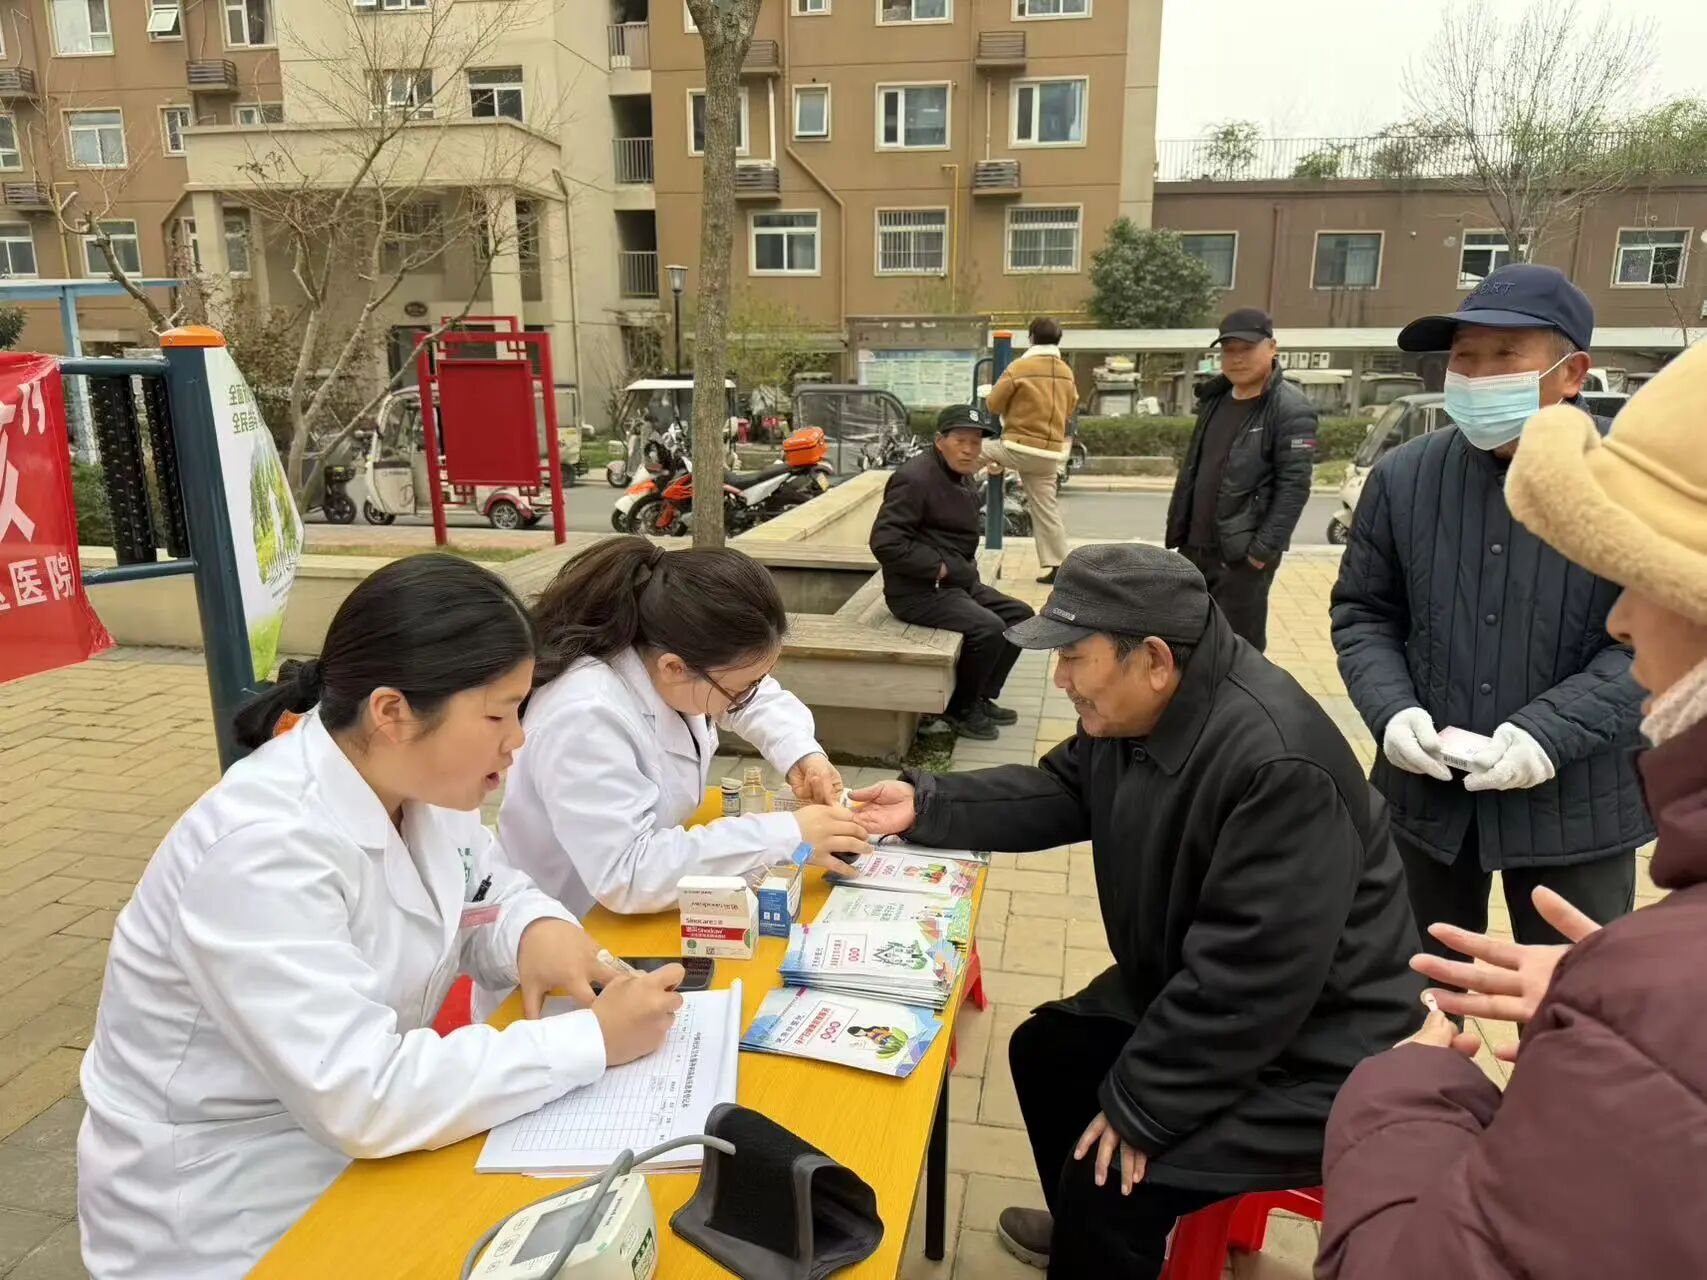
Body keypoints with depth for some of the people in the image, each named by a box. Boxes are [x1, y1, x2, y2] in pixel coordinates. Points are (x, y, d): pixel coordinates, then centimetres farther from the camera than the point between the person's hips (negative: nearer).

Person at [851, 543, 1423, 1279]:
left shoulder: (1279, 767, -35)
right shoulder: (1130, 711, -7)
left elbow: (1248, 986, -31)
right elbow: (1056, 794, 8)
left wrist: (1139, 1107, -22)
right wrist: (925, 805, -2)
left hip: (1308, 1054, -9)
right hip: (1187, 998, 9)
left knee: (1108, 1181, -17)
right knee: (1046, 1050, 17)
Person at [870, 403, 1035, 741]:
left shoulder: (963, 479, 13)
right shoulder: (915, 478, -18)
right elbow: (885, 542, -24)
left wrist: (967, 569, 7)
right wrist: (939, 568, -20)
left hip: (959, 582, 10)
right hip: (918, 591, -10)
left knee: (1019, 615, 6)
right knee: (988, 628, -24)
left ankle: (982, 697, 16)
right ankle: (961, 709, -2)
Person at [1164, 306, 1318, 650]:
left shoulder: (1290, 411, -12)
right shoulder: (1214, 399, 12)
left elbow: (1294, 487, -17)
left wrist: (1263, 550, -19)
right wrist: (1178, 532, 13)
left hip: (1242, 554, -7)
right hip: (1195, 547, 8)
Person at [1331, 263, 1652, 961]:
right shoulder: (1402, 476, -1)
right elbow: (1362, 612, 6)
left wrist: (1551, 731, -22)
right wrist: (1392, 710, -11)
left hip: (1574, 803, -2)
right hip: (1427, 789, 3)